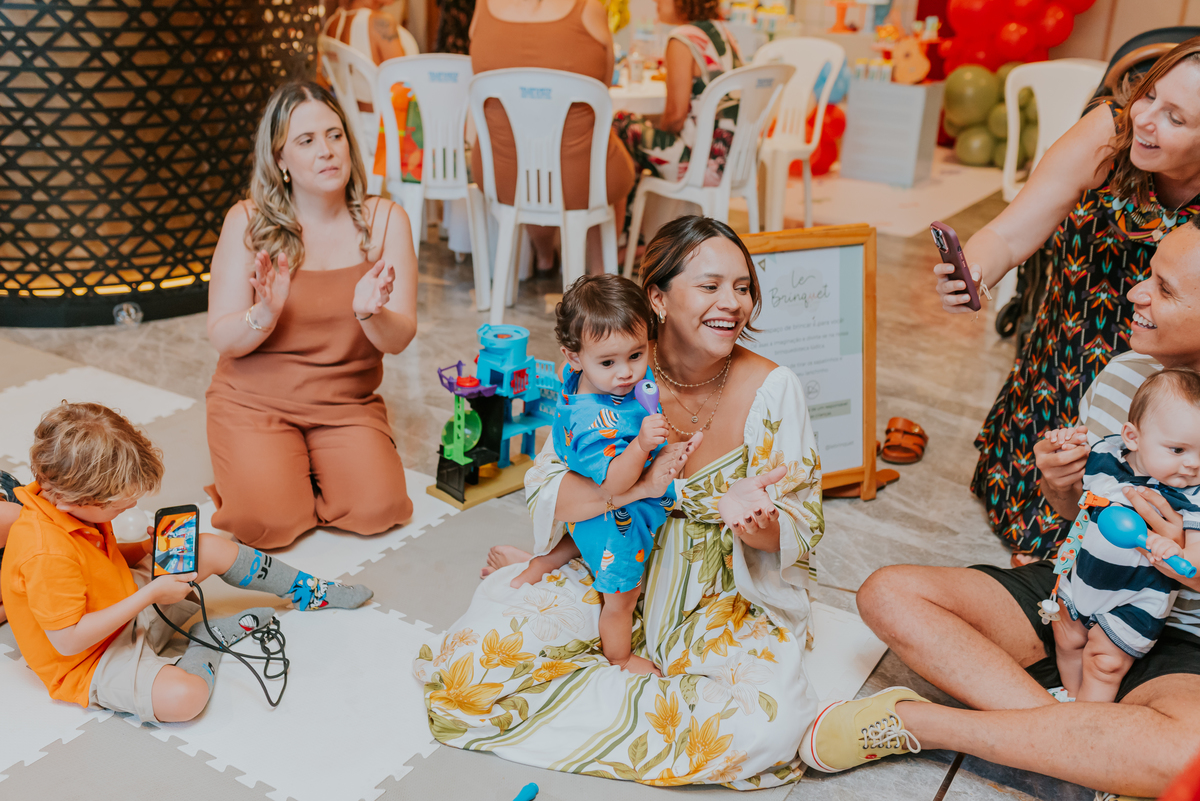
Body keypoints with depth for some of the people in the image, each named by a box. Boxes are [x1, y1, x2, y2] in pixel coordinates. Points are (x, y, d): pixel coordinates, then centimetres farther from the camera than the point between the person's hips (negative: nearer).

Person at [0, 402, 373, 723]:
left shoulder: (61, 502, -6)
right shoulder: (46, 556, -36)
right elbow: (68, 640, -33)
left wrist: (149, 549, -4)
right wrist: (149, 594, -30)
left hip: (127, 602, 9)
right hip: (89, 661, -9)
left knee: (210, 549, 3)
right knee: (184, 697, -35)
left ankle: (311, 592, 19)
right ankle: (211, 639, -2)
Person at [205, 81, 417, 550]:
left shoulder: (384, 221, -4)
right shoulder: (248, 222, -7)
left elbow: (400, 339, -8)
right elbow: (222, 339, -8)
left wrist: (370, 314, -31)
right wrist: (265, 314, -30)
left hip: (348, 403, 2)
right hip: (255, 400, -1)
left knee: (377, 510, -20)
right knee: (267, 521, -22)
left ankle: (314, 467, 13)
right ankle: (263, 468, 14)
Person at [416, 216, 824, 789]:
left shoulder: (769, 388, -12)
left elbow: (799, 528, -10)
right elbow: (544, 494, -13)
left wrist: (754, 524, -34)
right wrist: (634, 487, -31)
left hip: (730, 600, 1)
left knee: (765, 726, -30)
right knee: (471, 663, -18)